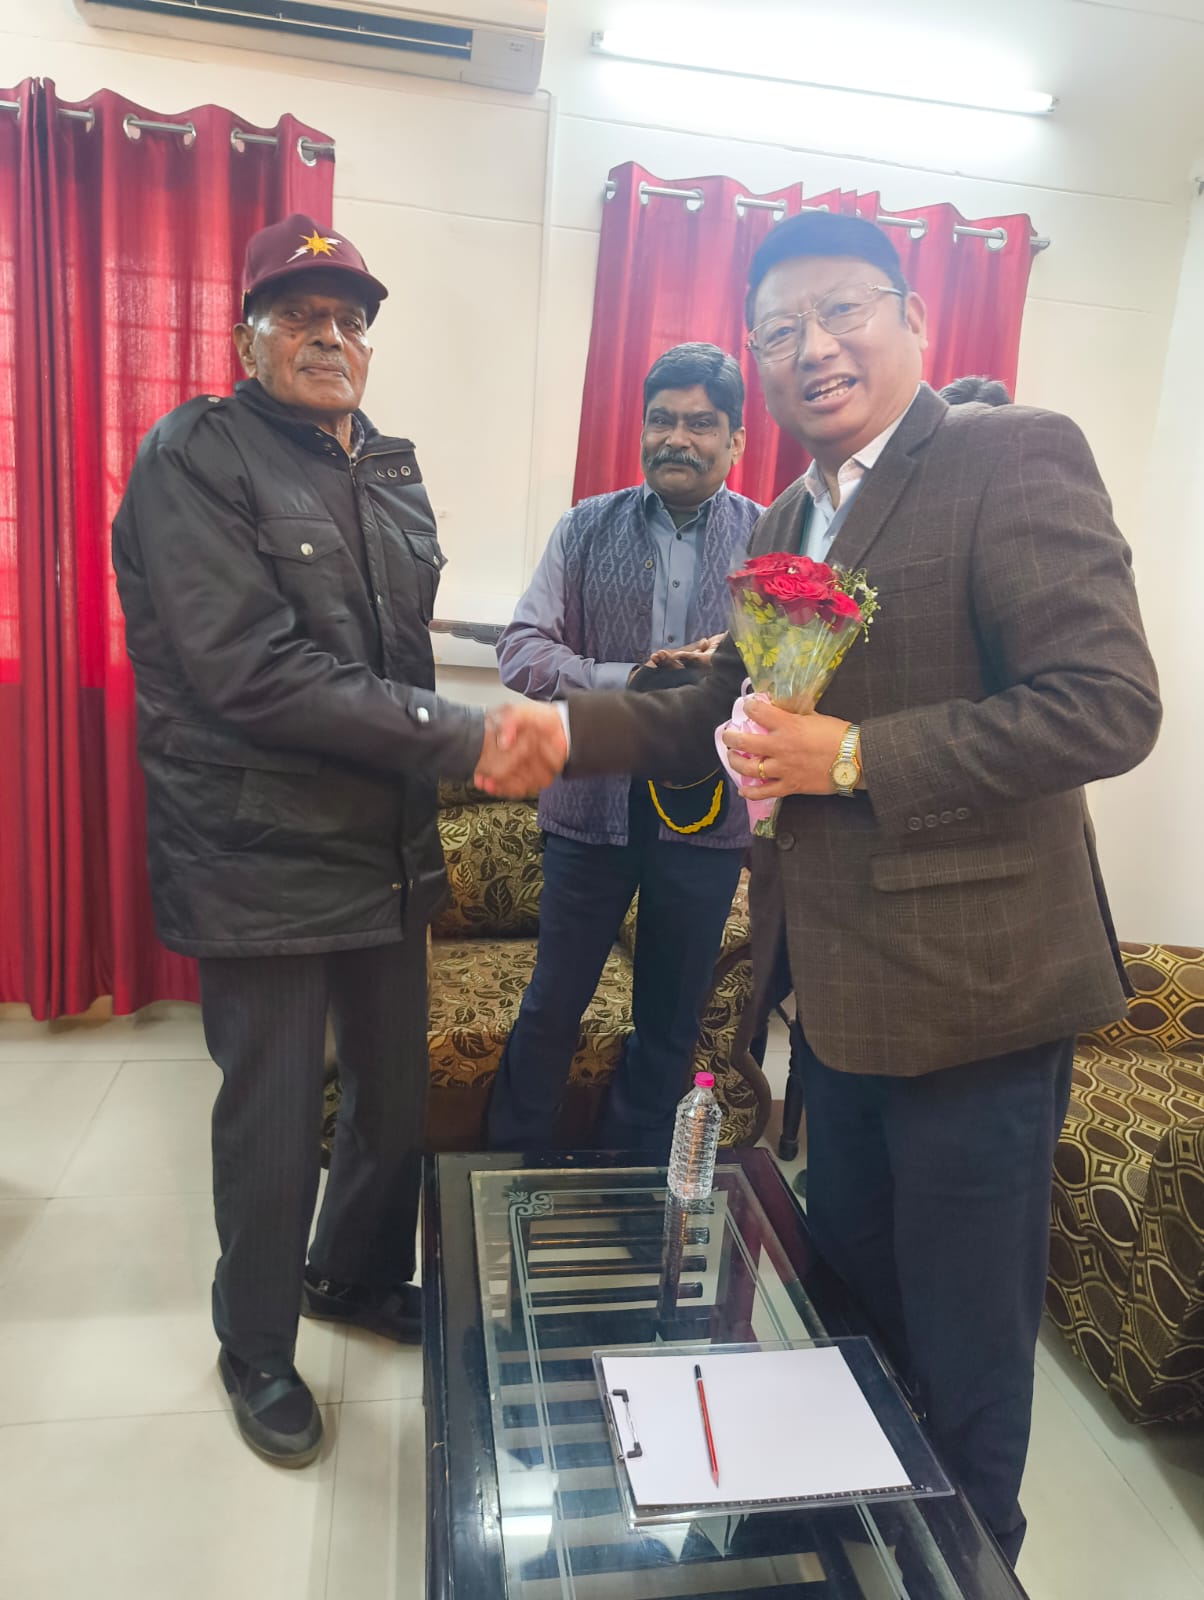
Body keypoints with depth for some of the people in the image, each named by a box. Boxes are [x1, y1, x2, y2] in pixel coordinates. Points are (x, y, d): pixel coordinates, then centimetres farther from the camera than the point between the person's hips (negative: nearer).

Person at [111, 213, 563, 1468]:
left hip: (386, 850, 7)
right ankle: (257, 1349, 35)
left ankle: (359, 1277, 46)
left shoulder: (390, 470, 12)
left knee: (398, 1090, 18)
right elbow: (250, 672, -22)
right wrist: (461, 740, -22)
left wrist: (422, 815, 13)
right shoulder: (197, 456, -10)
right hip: (260, 861, -6)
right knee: (273, 1119, 8)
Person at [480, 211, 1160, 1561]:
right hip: (837, 992, 8)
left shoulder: (1012, 457, -12)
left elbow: (1109, 704, -21)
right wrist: (566, 729, 2)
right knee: (849, 1302, 26)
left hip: (967, 993, -8)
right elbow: (716, 711, 16)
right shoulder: (789, 520, 13)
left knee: (962, 1362, 11)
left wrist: (853, 757, -23)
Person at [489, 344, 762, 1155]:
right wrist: (630, 683, -19)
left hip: (707, 810, 0)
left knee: (671, 1022, 14)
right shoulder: (588, 527, 3)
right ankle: (516, 1170, 33)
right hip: (593, 802, 0)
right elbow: (521, 649, -5)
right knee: (553, 1004, 12)